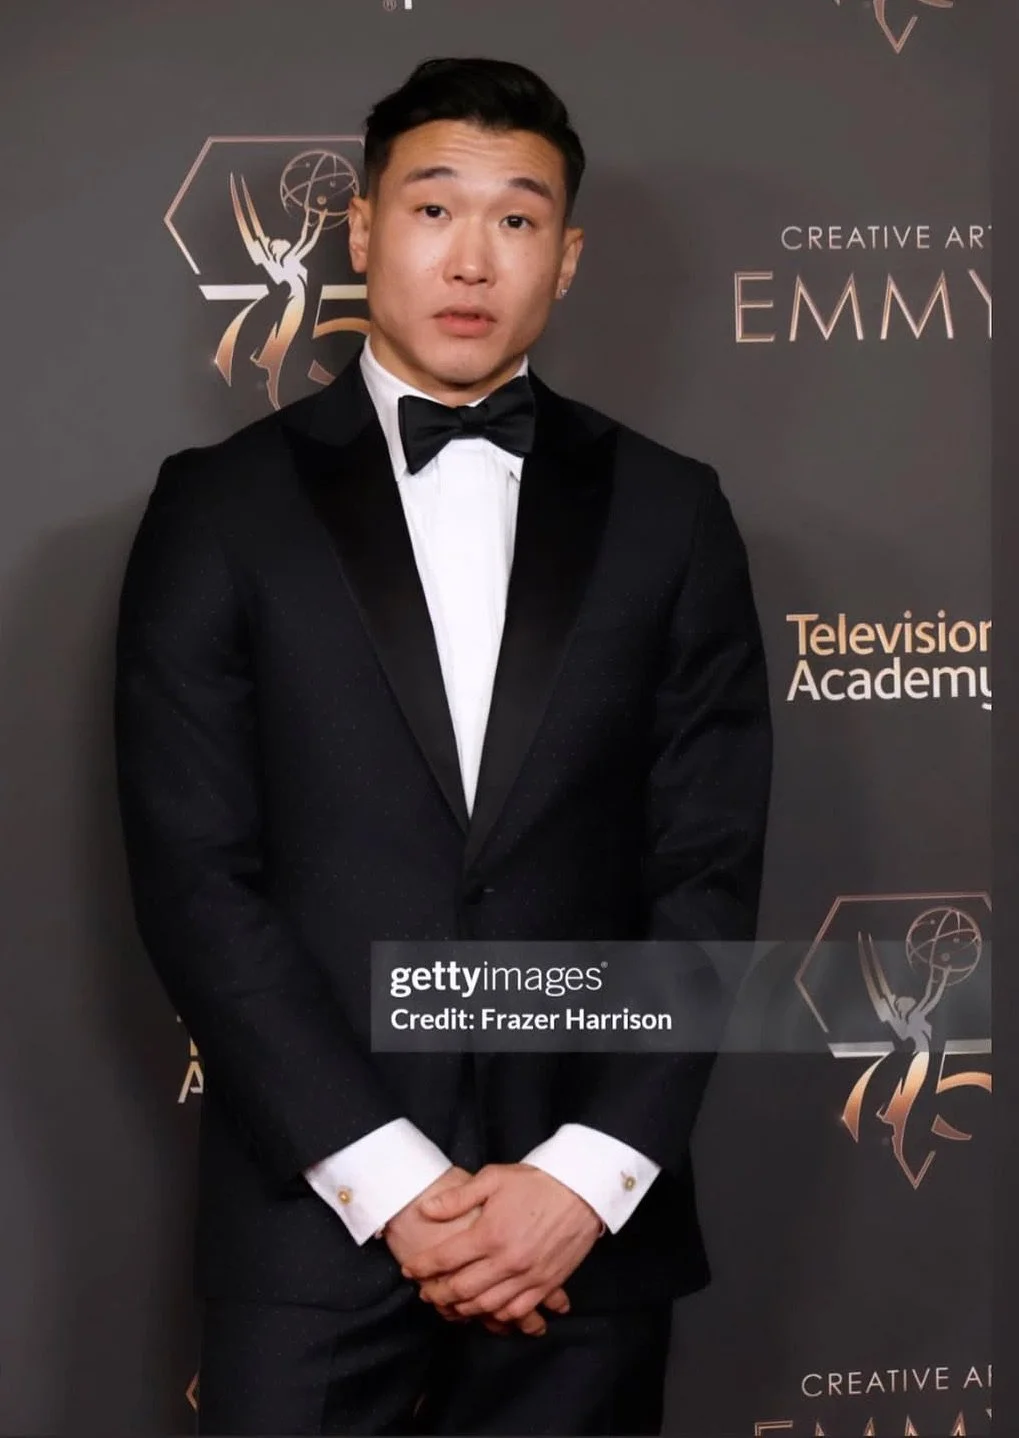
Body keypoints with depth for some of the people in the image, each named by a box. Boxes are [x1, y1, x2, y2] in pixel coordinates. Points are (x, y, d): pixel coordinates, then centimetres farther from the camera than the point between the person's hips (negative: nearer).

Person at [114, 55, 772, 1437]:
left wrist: (589, 1174, -9)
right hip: (314, 1219, -1)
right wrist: (392, 1183, -11)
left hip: (589, 1228, 1)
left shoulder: (668, 512, 5)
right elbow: (193, 875, -5)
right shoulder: (223, 504, 1)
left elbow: (710, 873, 2)